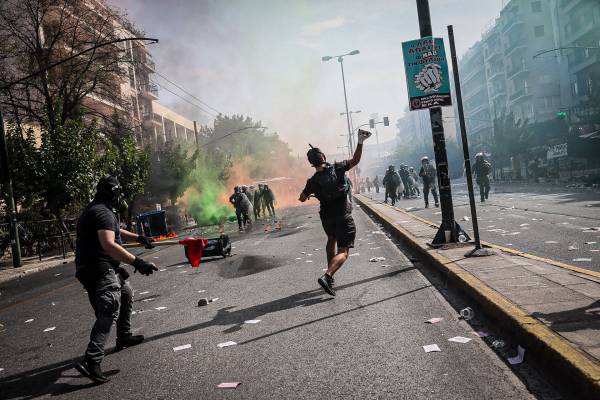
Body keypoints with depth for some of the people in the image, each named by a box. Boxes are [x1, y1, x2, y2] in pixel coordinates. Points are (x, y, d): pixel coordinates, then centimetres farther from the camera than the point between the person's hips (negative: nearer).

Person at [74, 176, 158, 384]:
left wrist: (139, 238, 25)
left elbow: (115, 231, 32)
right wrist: (137, 262, -35)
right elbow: (109, 245, -32)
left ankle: (124, 337, 39)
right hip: (99, 269, -11)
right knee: (109, 311, -17)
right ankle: (91, 360, -25)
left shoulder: (95, 210, 17)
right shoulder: (103, 213, -17)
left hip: (101, 267, 11)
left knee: (126, 293, 26)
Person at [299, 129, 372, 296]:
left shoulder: (313, 181, -6)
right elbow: (355, 160, -6)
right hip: (343, 217, -3)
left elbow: (302, 198, 9)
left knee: (331, 240, 31)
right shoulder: (337, 168, -11)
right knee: (343, 252, -4)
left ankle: (330, 275, 33)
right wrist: (360, 142, -5)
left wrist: (309, 193, 29)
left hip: (326, 217, 3)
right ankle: (327, 276, -29)